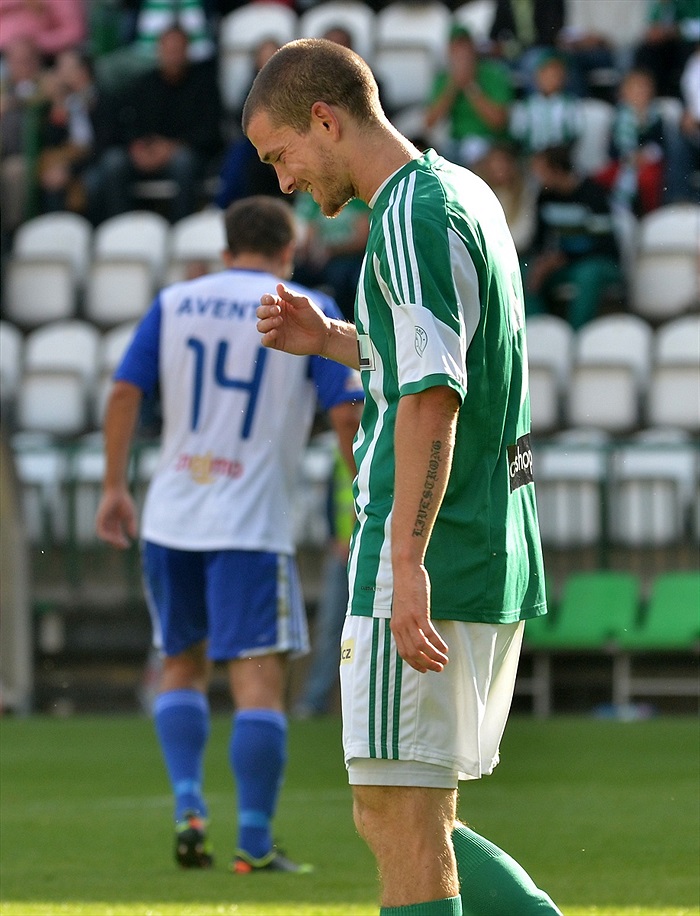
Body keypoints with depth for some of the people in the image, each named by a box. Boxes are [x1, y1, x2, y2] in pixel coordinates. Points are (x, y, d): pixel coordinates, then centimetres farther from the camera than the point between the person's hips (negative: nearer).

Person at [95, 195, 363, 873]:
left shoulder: (174, 302, 8)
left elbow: (124, 393, 3)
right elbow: (346, 415, -6)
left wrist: (114, 487, 10)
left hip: (170, 517, 4)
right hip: (252, 524, -4)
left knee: (181, 665, 19)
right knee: (259, 677, -3)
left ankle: (187, 807, 5)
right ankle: (254, 842, -6)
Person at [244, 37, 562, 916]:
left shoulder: (412, 215, -12)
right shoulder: (469, 196, 18)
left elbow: (432, 399, -21)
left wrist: (408, 561, -25)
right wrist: (325, 340, 20)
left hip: (427, 568, -10)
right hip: (497, 559, 10)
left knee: (401, 820, -7)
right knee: (397, 820, 13)